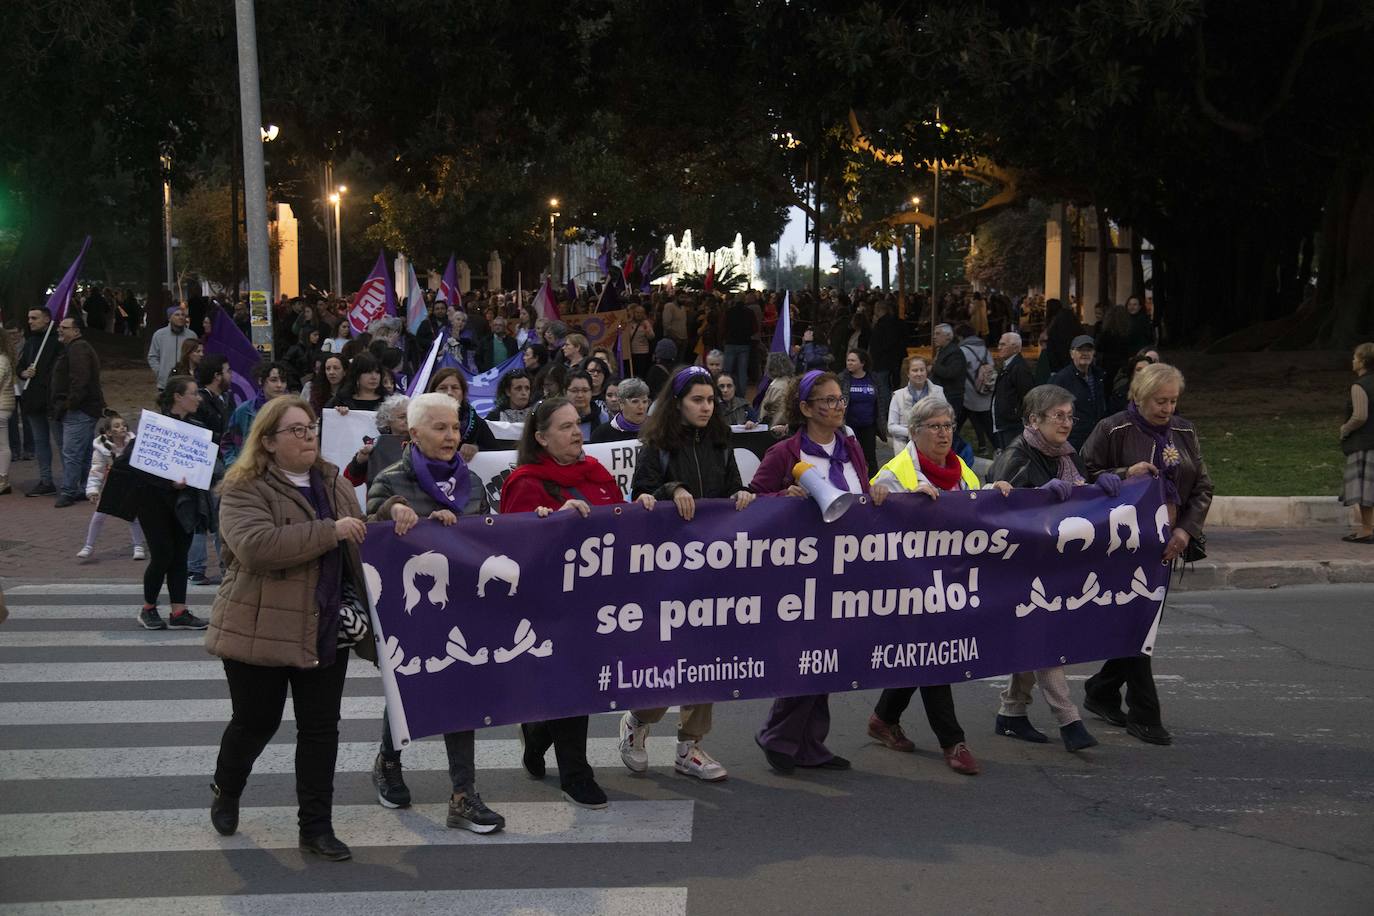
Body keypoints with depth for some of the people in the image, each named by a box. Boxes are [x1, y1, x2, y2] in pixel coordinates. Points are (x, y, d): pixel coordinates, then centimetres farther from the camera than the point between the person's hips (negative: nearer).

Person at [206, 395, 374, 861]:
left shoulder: (335, 484, 9)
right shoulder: (245, 489, -11)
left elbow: (359, 546, 21)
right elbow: (254, 545, -28)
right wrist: (330, 531, -28)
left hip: (326, 629, 5)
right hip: (262, 628, -5)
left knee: (321, 728, 7)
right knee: (256, 722, 10)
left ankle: (317, 827, 18)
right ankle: (225, 792, 40)